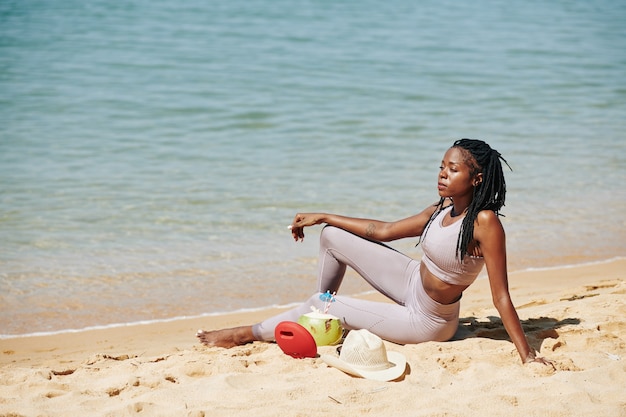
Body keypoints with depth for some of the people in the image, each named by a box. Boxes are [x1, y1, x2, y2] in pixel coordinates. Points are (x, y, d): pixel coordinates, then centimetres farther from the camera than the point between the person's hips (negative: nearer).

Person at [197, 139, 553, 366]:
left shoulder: (485, 222, -28)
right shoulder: (443, 208, -3)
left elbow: (501, 296, -27)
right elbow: (383, 231, 8)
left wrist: (527, 355, -30)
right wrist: (322, 217, 12)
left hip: (426, 322, -8)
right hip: (413, 283, 8)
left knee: (325, 306, -2)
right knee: (333, 238, 8)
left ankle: (249, 334, 23)